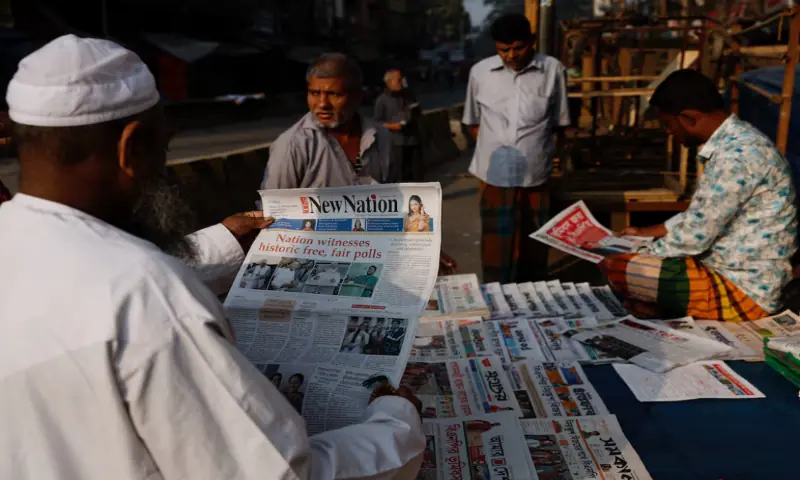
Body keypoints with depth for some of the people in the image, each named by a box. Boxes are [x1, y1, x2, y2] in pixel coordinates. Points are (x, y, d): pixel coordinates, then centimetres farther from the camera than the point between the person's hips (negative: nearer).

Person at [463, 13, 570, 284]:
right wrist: (494, 149, 6)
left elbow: (558, 123, 9)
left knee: (534, 251, 10)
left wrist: (540, 151, 2)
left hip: (536, 177, 0)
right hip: (495, 176, 0)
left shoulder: (553, 71, -1)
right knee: (497, 251, 3)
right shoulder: (480, 72, 2)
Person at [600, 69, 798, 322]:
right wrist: (645, 233, 22)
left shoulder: (736, 155, -24)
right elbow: (700, 218, 17)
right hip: (733, 271, 10)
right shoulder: (734, 142, 7)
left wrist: (636, 258, -8)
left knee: (617, 269, -18)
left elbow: (696, 236, -23)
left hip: (742, 290, -10)